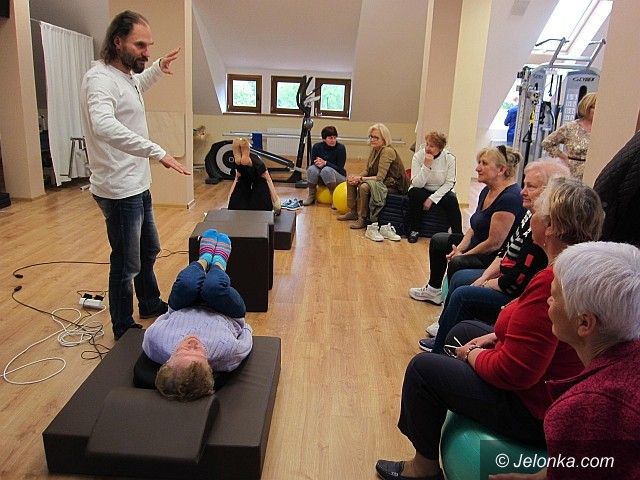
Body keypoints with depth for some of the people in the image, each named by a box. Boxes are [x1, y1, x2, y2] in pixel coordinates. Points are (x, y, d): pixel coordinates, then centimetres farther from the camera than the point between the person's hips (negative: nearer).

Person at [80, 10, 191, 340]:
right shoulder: (100, 78, -20)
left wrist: (158, 68, 30)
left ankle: (150, 304, 45)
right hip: (119, 191, -10)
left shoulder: (125, 75, 10)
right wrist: (158, 152, -47)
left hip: (138, 186, 10)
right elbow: (105, 126, -40)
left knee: (149, 250, 24)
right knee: (127, 264, 2)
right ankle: (124, 331, 20)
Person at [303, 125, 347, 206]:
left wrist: (325, 163, -31)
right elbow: (312, 163, -3)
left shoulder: (340, 148, -15)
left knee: (327, 170, -34)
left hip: (338, 176, -3)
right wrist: (317, 163, -27)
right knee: (312, 169, -27)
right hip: (321, 178, 3)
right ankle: (311, 196, -10)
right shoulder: (317, 147, -6)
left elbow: (339, 168, -17)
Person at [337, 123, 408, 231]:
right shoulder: (374, 149, 5)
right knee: (350, 180, 8)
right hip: (378, 182, 10)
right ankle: (353, 212, 14)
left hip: (393, 185, -10)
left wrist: (361, 179, -23)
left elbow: (380, 178, -26)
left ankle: (362, 219, -17)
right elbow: (367, 170, 9)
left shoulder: (387, 151, -22)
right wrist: (356, 177, -10)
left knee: (364, 186, -33)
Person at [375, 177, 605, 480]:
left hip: (535, 411, -10)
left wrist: (473, 354, -11)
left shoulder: (551, 282, -34)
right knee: (463, 330, 24)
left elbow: (512, 372, -30)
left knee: (422, 368, -2)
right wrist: (496, 336, 4)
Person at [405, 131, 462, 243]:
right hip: (422, 190, 0)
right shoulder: (418, 156, -14)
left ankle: (458, 234, -16)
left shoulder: (449, 158, -12)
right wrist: (426, 165, -32)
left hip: (441, 191, 0)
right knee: (414, 193, -31)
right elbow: (417, 184, -21)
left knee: (452, 199, -28)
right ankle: (414, 230, -14)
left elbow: (449, 183, -12)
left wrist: (432, 198, -21)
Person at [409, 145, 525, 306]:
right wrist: (459, 249, -7)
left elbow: (494, 243, -26)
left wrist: (463, 255, -15)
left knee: (457, 263, -33)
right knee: (437, 240, 17)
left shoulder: (509, 198, -26)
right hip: (478, 244, 11)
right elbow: (474, 228, 8)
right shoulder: (487, 191, 4)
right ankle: (433, 290, 29)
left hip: (496, 257, -11)